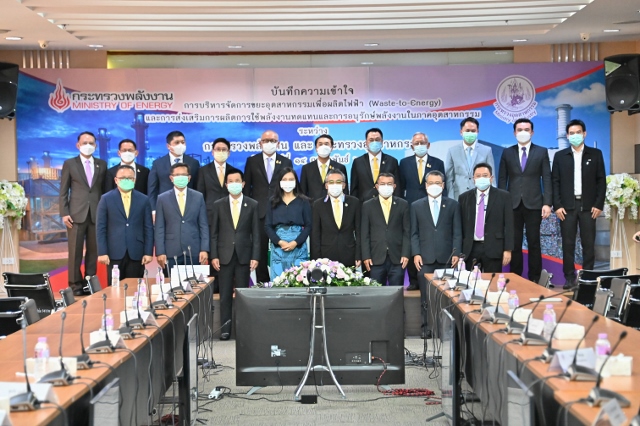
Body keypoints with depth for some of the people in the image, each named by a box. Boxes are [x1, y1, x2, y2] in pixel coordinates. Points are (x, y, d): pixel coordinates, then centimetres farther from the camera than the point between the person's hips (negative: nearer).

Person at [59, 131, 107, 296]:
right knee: (75, 251, -1)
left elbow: (104, 189, 13)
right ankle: (75, 284, 5)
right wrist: (64, 213, -5)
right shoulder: (69, 164, 7)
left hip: (97, 213, 2)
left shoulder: (102, 164, 12)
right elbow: (63, 191, 4)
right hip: (76, 213, -2)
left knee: (93, 250, 3)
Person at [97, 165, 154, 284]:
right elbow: (101, 228, 1)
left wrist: (148, 252, -1)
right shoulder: (106, 199, 3)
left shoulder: (143, 199, 7)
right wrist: (102, 252, -7)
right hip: (115, 253, -1)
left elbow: (148, 228, 5)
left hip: (136, 253, 1)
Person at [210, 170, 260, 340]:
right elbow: (214, 233, 5)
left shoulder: (252, 205, 4)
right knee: (225, 295, 2)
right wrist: (214, 256, -3)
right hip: (225, 255, 0)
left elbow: (256, 233, 2)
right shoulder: (218, 205, 5)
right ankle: (225, 329, 7)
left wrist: (255, 257, -4)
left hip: (244, 255, 0)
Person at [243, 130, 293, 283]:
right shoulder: (252, 161, 9)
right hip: (259, 212, 0)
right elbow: (246, 187, 9)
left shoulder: (286, 162, 10)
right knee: (261, 251, 2)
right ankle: (262, 283, 10)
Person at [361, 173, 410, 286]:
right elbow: (365, 234, 4)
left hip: (397, 259, 0)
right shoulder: (368, 206, 7)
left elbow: (407, 232, 5)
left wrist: (406, 254, -4)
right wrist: (366, 256, -4)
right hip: (376, 259, 0)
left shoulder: (403, 205, 8)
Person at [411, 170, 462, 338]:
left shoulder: (453, 205, 11)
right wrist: (416, 253, -4)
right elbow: (414, 233, 7)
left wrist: (456, 253, -4)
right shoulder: (416, 206, 11)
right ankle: (426, 327, 4)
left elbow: (457, 232, 7)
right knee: (426, 297, -1)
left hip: (446, 257, 0)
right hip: (425, 258, 0)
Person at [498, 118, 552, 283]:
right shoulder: (507, 153, 8)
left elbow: (547, 179, 1)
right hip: (513, 204, 1)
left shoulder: (541, 152, 5)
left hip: (533, 204, -1)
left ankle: (534, 279, 9)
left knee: (534, 243, 3)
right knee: (514, 243, 4)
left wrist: (547, 203, -8)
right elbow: (502, 179, 7)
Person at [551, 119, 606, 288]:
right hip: (567, 206, 0)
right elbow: (555, 182, 4)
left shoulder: (595, 154, 6)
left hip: (588, 206, 0)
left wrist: (599, 204, -5)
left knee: (589, 243, 2)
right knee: (568, 244, 1)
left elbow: (601, 181, 4)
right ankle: (569, 277, 7)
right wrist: (557, 205, -5)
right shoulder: (560, 156, 6)